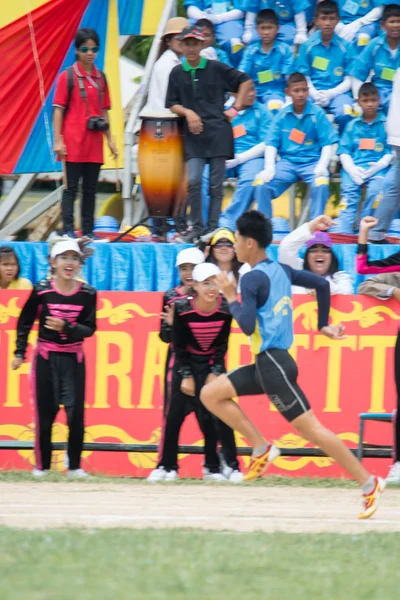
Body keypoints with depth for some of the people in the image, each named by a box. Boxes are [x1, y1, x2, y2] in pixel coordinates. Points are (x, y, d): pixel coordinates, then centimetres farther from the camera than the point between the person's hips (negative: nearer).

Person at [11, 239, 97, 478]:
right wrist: (20, 352, 0)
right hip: (46, 357, -1)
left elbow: (89, 329, -6)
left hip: (73, 359, 1)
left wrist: (66, 327, -22)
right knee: (45, 412, 1)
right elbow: (25, 322, 3)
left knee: (76, 411, -5)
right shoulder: (42, 291, -8)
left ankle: (75, 466, 5)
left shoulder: (87, 294, -5)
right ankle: (42, 465, 10)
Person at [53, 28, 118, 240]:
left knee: (90, 189, 8)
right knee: (71, 187, -4)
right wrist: (58, 140, -12)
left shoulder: (101, 78, 11)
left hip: (94, 143, 5)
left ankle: (88, 230, 12)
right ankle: (68, 229, -4)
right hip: (73, 143, -5)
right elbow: (58, 109, -6)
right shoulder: (67, 77, -4)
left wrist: (110, 140, 13)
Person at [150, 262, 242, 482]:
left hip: (212, 363, 0)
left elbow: (222, 345, -7)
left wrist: (215, 373, -11)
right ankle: (166, 467, 6)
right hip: (186, 363, 0)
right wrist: (186, 376, -13)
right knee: (174, 414, -2)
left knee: (217, 415, -9)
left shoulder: (225, 309, -17)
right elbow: (178, 345, -12)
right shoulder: (182, 308, -21)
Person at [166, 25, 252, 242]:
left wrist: (236, 108, 3)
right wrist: (188, 112, -8)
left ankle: (212, 228, 8)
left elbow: (245, 81, 8)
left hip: (218, 133, -1)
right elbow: (171, 104, 11)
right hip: (193, 135, 1)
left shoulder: (216, 68, 2)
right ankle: (196, 228, -2)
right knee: (193, 181, -11)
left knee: (216, 184, 1)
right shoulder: (177, 73, 8)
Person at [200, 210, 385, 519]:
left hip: (274, 364, -9)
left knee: (310, 427, -8)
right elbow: (321, 283, 16)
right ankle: (262, 448, 7)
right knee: (210, 394, 11)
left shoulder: (253, 278, -14)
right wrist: (323, 325, 25)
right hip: (266, 363, 9)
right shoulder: (281, 270, 11)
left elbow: (247, 326, -22)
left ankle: (369, 483, -7)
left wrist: (231, 298, -7)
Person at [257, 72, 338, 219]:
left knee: (321, 185, -34)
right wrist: (269, 168, -11)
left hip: (312, 162, -2)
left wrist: (322, 166, -18)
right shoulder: (282, 115, 7)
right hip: (287, 161, 2)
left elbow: (327, 144, -1)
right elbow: (271, 144, 5)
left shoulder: (317, 114, 1)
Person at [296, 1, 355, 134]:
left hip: (338, 92, -1)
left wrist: (330, 93, -12)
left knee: (344, 114, -34)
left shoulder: (345, 47, 3)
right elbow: (304, 78, 7)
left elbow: (349, 80, 3)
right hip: (314, 92, 1)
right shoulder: (307, 46, 6)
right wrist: (315, 94, -13)